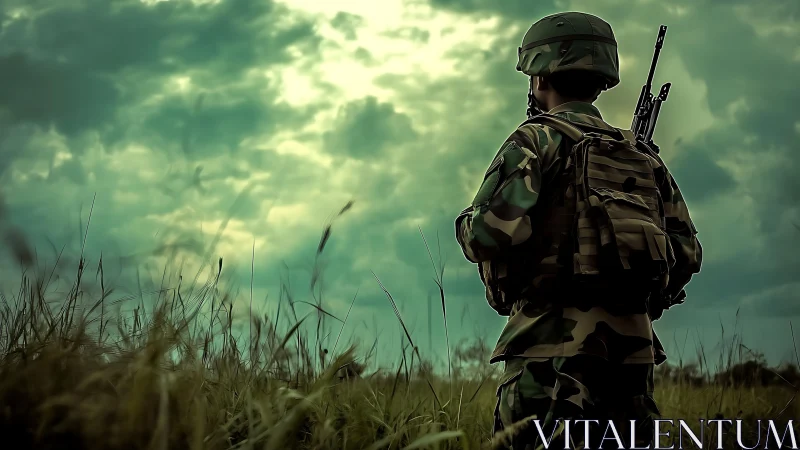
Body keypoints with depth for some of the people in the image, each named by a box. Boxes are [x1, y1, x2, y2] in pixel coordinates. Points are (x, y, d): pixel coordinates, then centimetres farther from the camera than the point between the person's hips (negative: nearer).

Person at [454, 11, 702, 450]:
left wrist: (468, 224, 9)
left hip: (556, 346, -6)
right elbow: (687, 250, 15)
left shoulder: (536, 139, 0)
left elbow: (491, 233, -13)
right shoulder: (643, 155, 18)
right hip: (633, 349, 7)